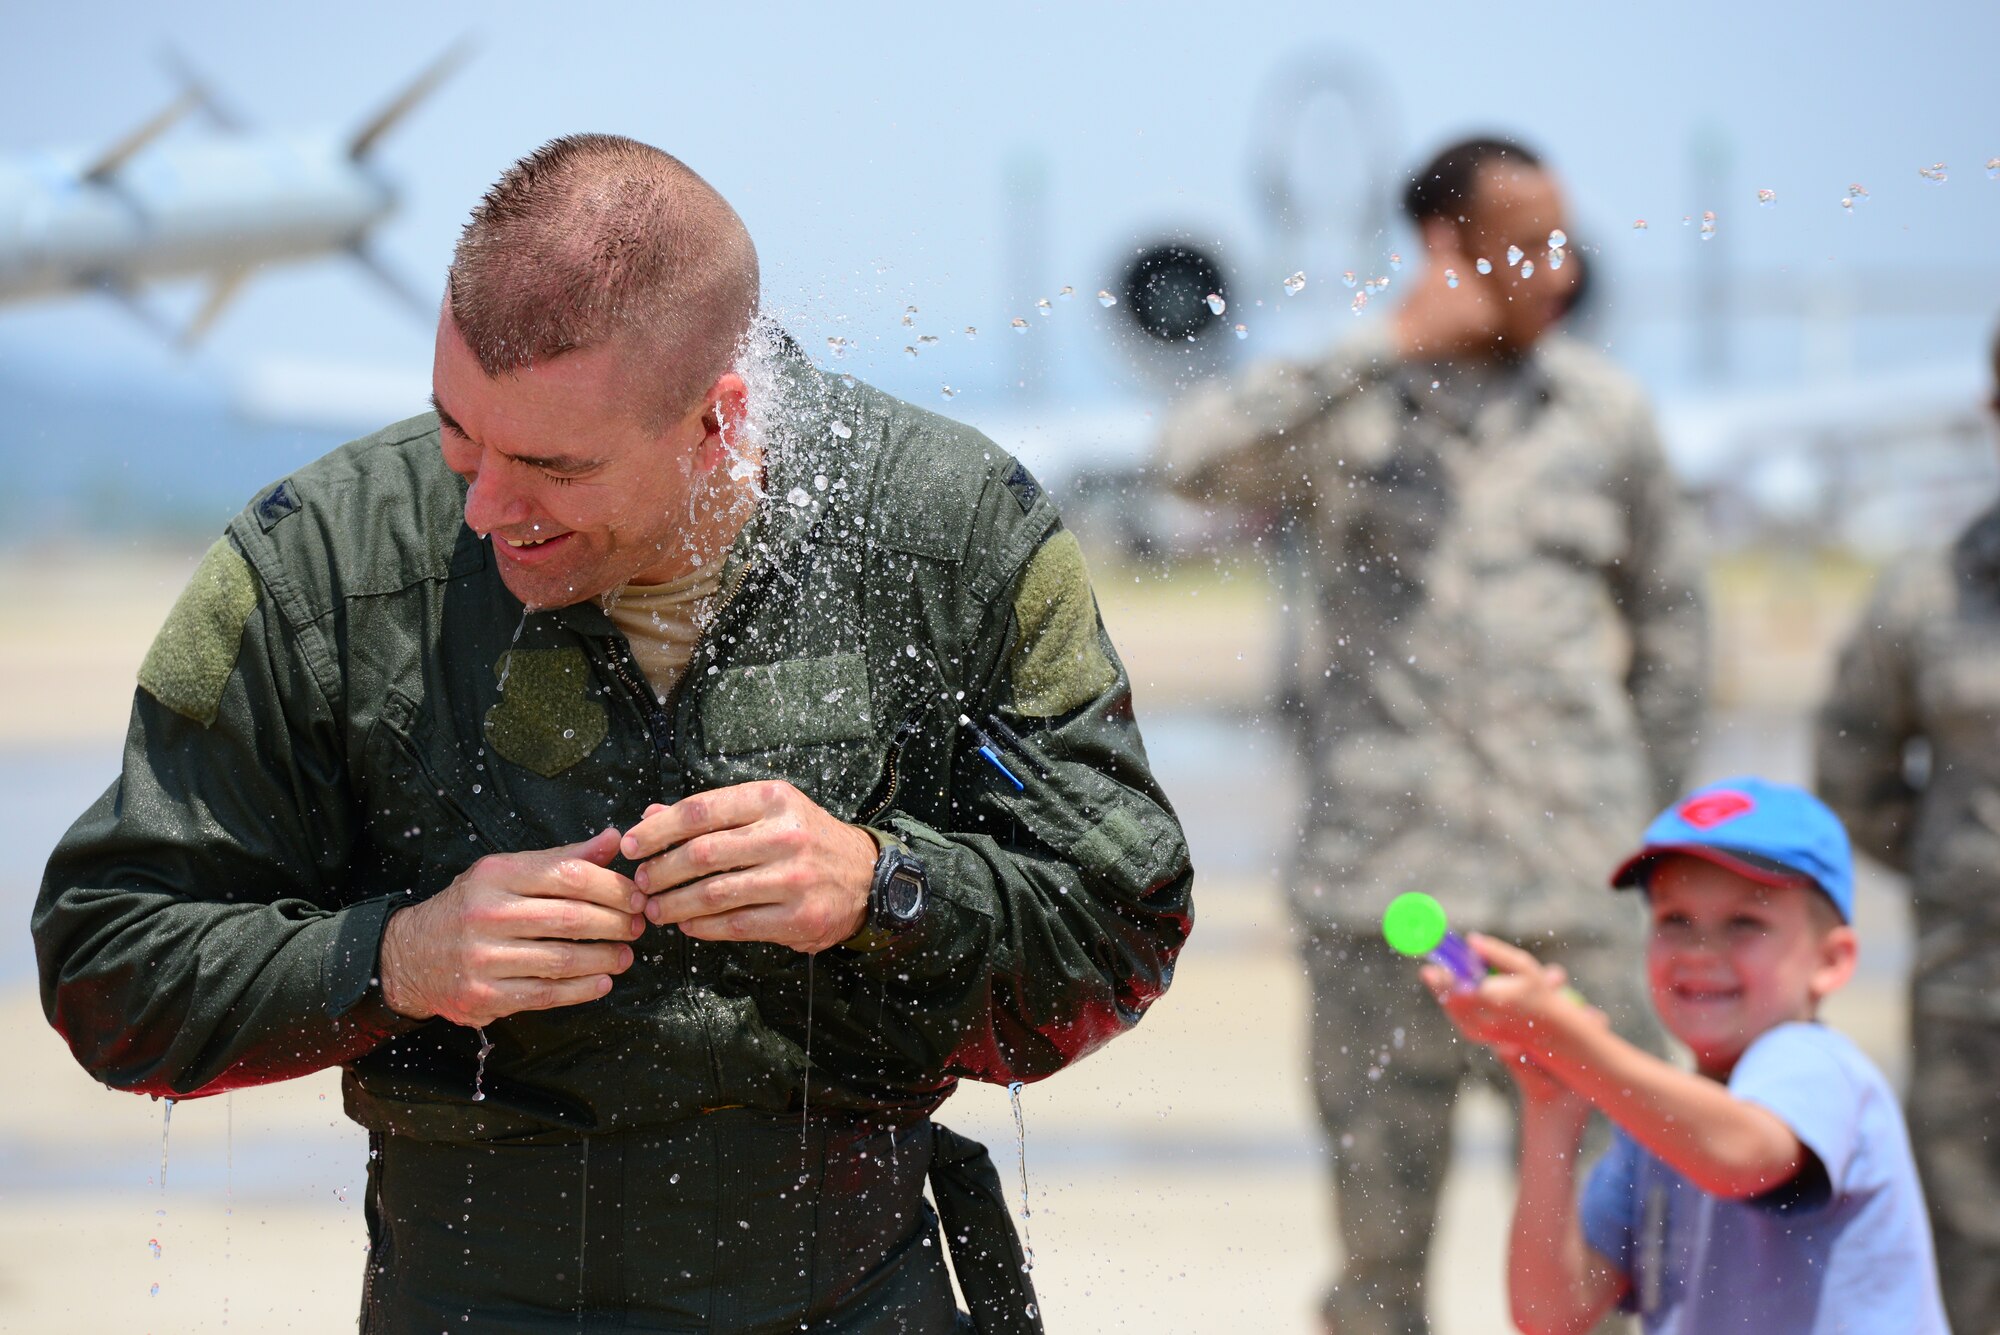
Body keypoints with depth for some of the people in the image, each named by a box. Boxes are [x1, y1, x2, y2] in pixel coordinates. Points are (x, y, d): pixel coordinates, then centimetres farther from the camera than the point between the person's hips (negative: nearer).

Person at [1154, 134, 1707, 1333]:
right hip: (1383, 873, -1)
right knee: (1381, 1201, 4)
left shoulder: (1605, 410, 10)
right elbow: (1199, 455, -18)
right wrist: (1391, 350, -16)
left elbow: (1671, 618, 20)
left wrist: (1646, 817, 16)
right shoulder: (1347, 403, 3)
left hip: (1573, 876, 2)